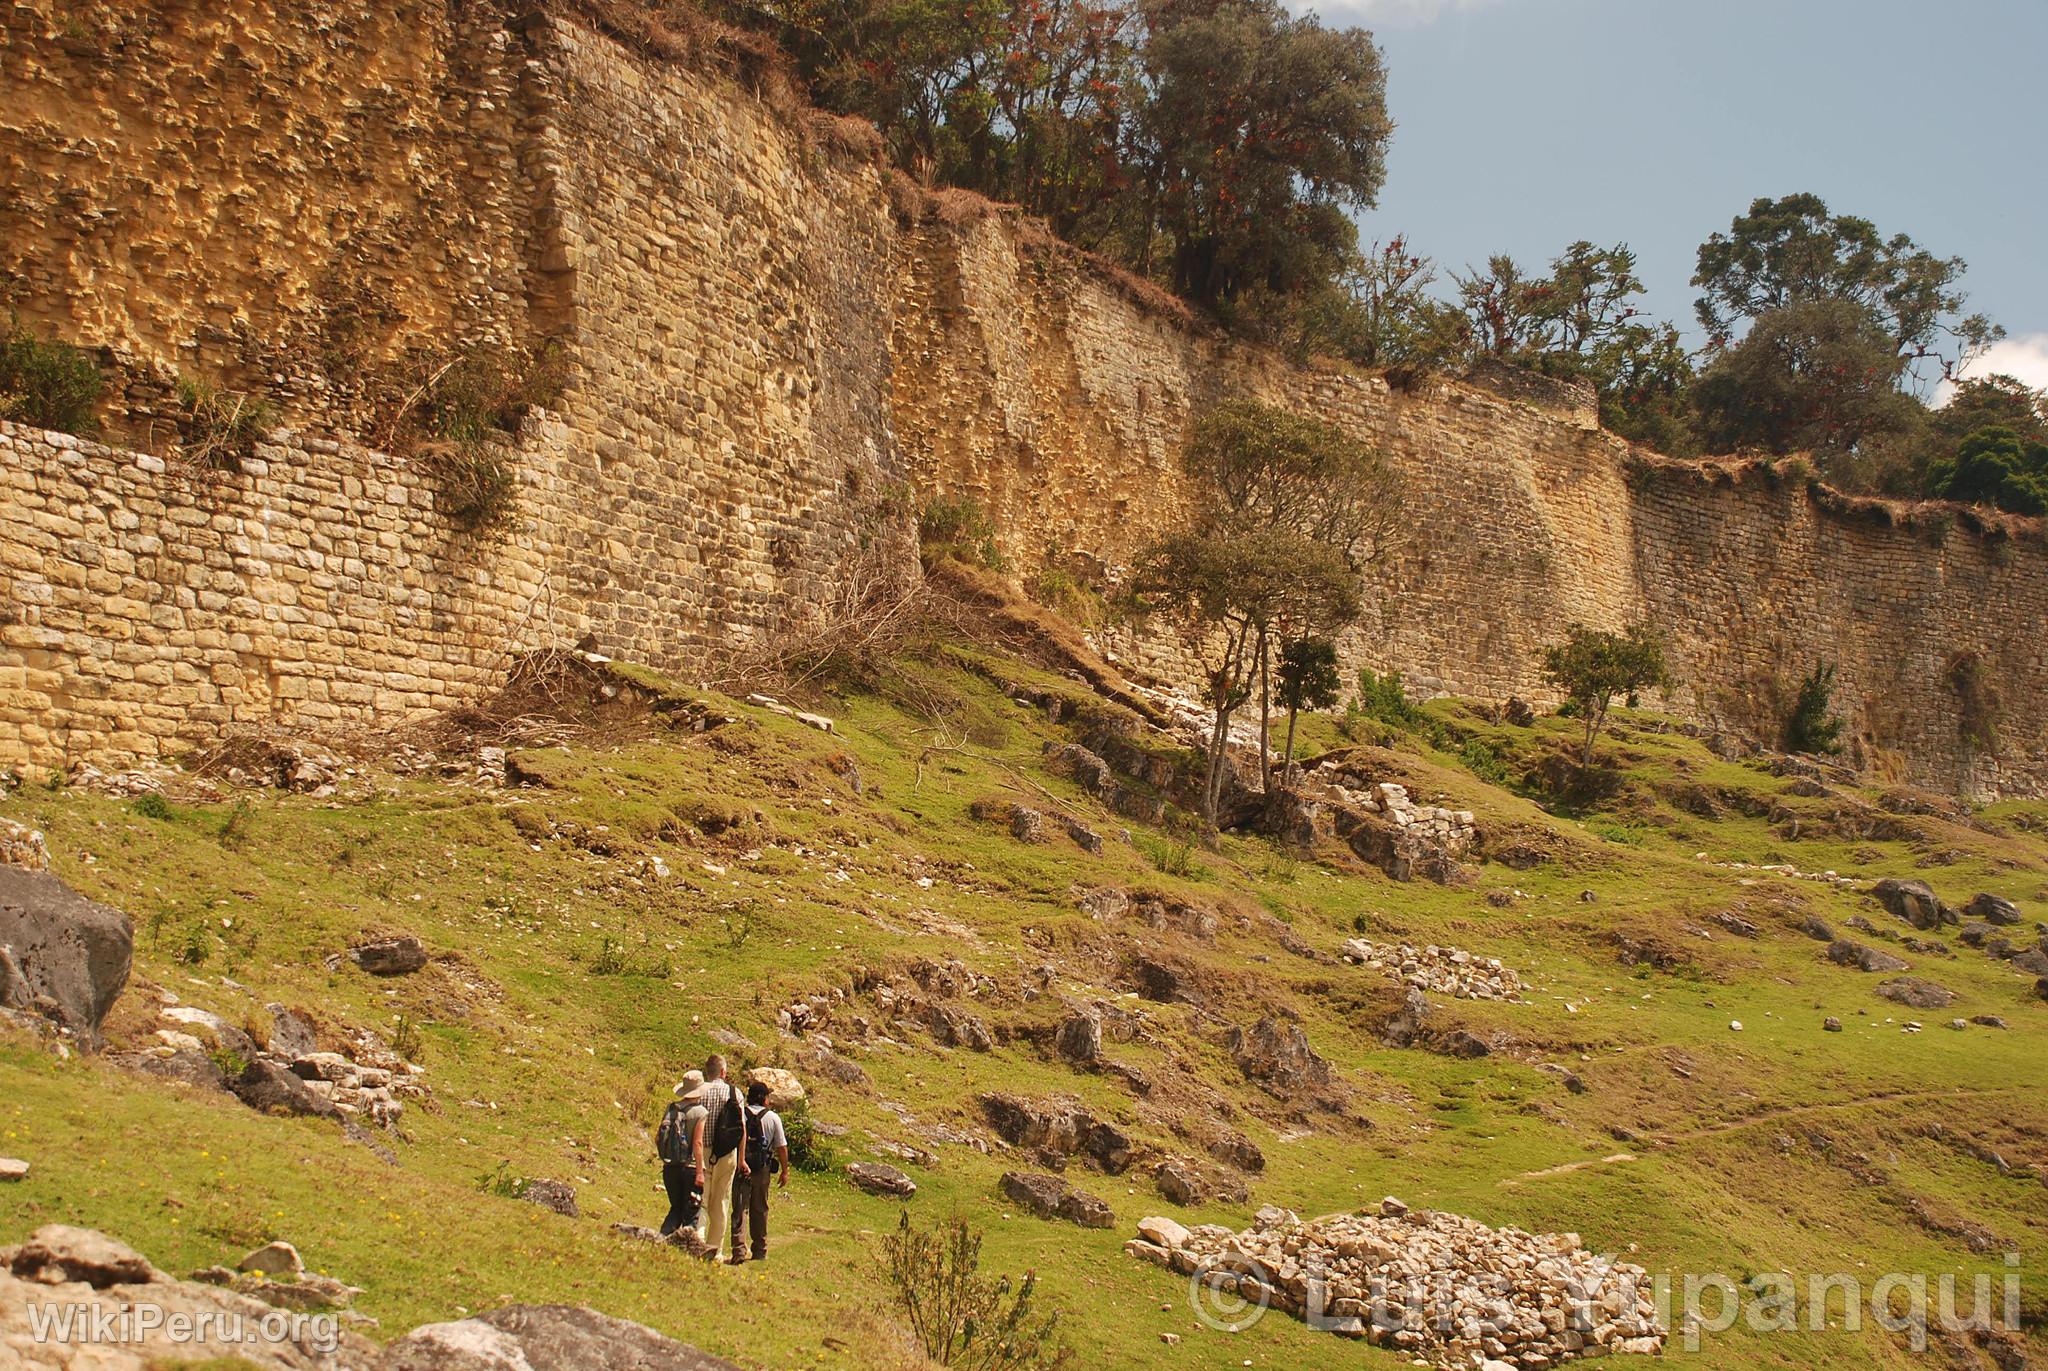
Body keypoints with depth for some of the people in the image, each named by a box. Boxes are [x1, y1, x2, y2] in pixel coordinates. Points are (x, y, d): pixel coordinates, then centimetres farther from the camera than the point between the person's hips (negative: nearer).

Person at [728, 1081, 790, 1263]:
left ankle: (738, 1250, -13)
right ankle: (760, 1251, 21)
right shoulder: (773, 1118, 1)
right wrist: (785, 1171, 11)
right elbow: (782, 1147, 1)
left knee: (740, 1210, -1)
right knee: (760, 1210, 13)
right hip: (762, 1170, 1)